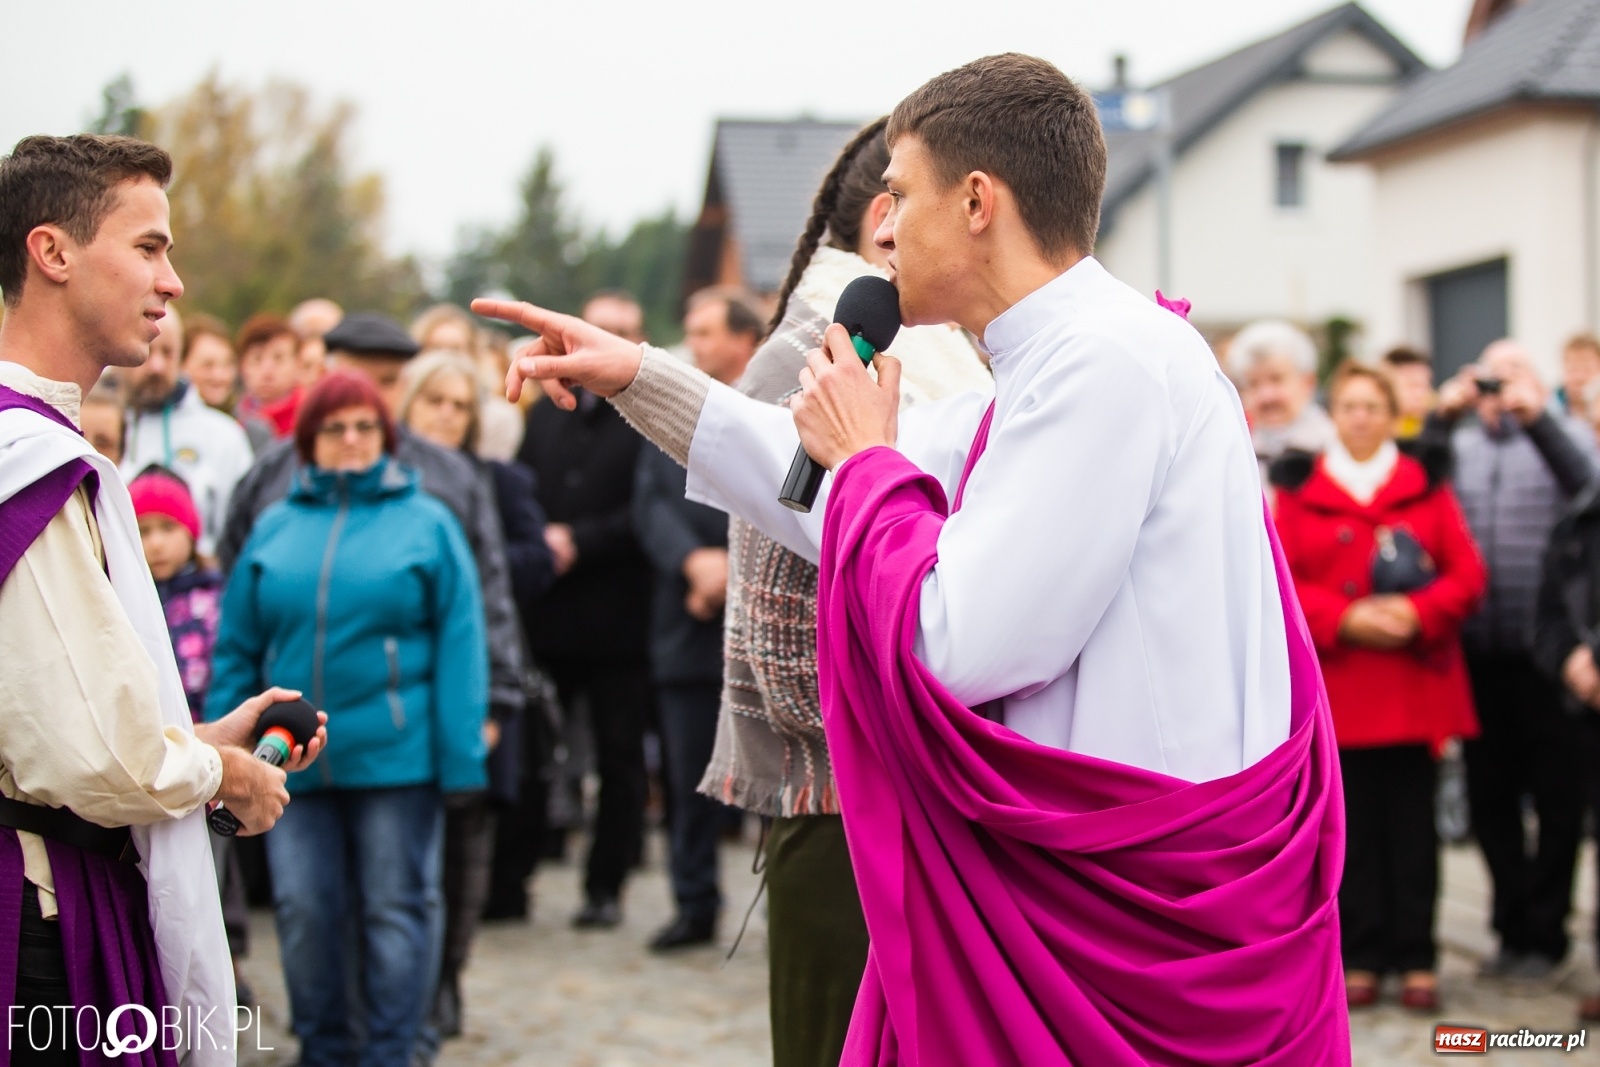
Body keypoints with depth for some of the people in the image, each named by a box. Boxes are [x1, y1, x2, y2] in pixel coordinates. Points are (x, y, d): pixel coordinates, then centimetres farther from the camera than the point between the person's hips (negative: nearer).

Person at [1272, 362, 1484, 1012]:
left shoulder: (1427, 487, 9)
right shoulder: (1299, 490, 7)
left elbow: (1466, 574, 3)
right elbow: (1282, 583, 0)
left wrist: (1418, 612, -15)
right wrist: (1345, 618, -14)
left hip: (1414, 682, 1)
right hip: (1337, 685, 0)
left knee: (1413, 824, 3)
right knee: (1354, 827, 3)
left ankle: (1416, 959, 10)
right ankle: (1361, 958, 11)